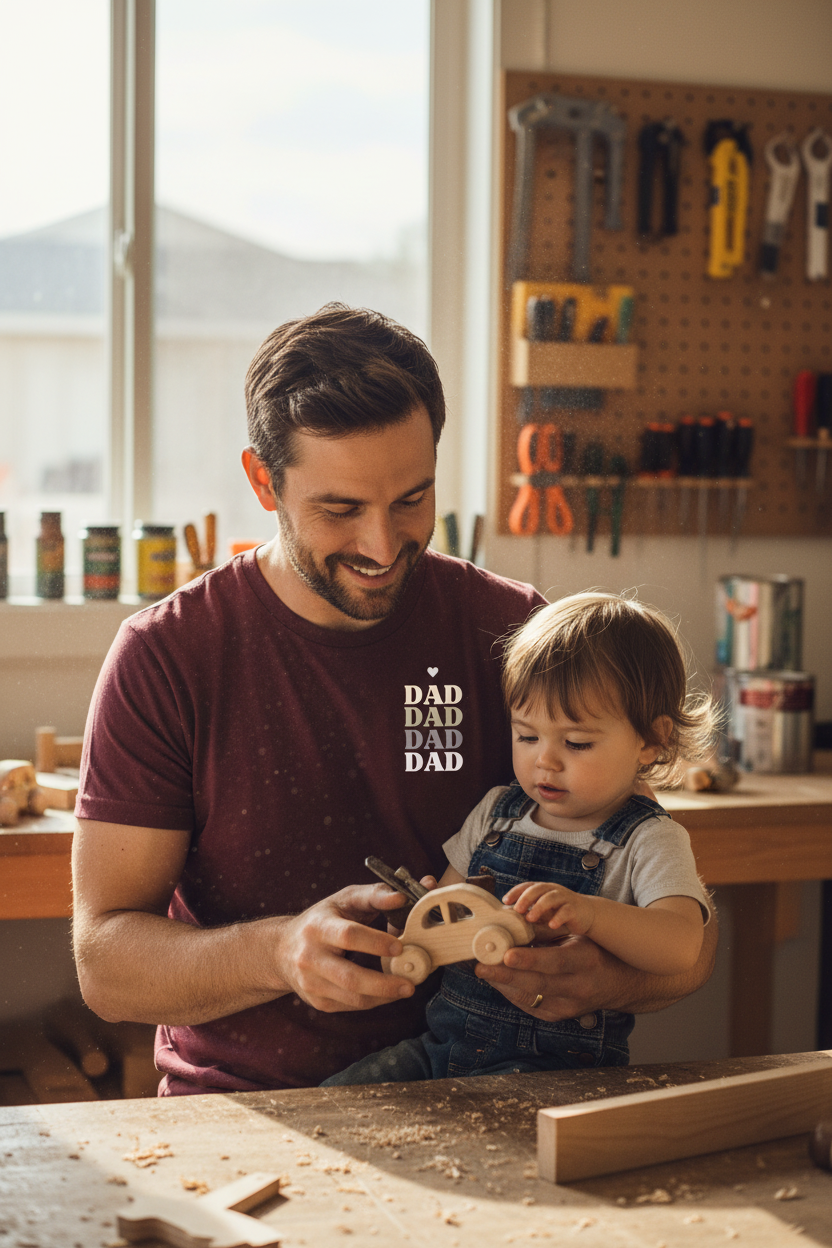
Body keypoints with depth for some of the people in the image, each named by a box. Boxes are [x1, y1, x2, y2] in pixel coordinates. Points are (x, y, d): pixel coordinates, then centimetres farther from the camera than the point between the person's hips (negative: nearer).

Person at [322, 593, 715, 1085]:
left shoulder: (649, 841, -4)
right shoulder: (496, 812, 15)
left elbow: (681, 945, -21)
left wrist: (588, 913, -39)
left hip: (558, 1059, -6)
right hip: (447, 1040, 6)